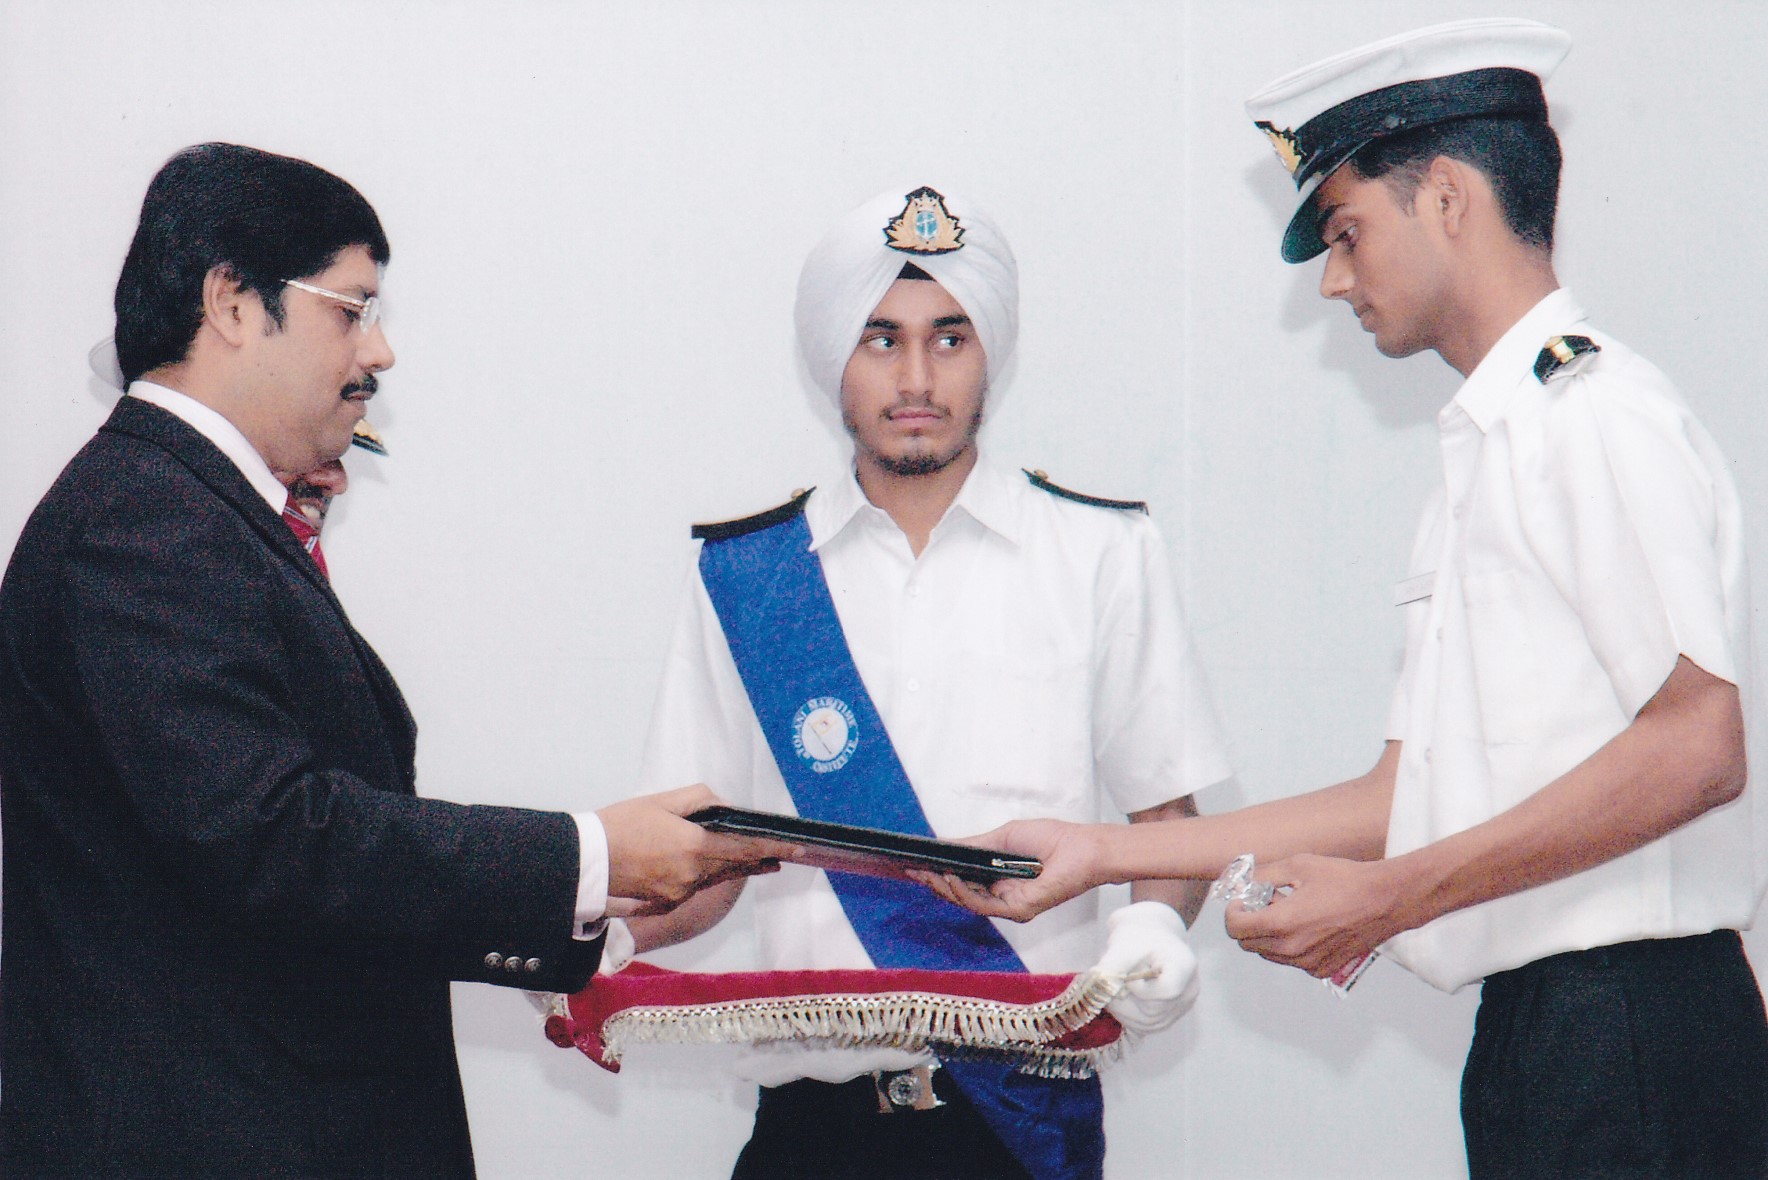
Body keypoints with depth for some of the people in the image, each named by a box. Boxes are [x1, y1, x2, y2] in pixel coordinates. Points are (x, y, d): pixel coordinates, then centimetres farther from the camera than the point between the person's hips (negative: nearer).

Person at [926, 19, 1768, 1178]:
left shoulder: (1600, 414, -9)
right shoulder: (1485, 453, 20)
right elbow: (1412, 795, 19)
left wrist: (1390, 896, -15)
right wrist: (1101, 854, 16)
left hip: (1629, 1039, -9)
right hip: (1532, 1033, 9)